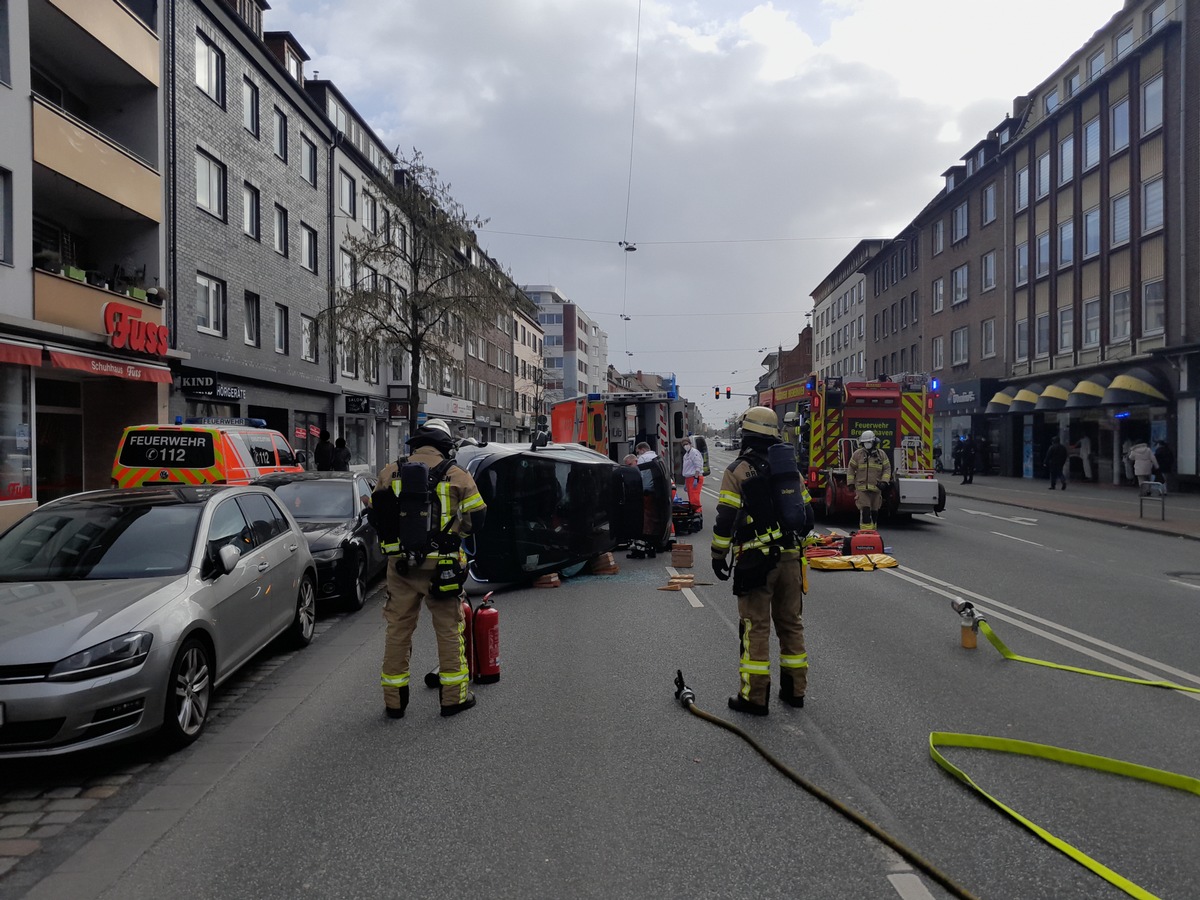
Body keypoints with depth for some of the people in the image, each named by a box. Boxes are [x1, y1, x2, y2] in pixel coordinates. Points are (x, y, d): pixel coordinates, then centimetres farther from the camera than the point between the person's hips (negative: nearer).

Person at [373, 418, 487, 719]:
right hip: (441, 565, -2)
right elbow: (476, 519, 1)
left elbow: (376, 515, 9)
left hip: (401, 564, 2)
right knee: (449, 629, 9)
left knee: (398, 629, 11)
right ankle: (454, 696, 16)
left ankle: (394, 701, 18)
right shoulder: (456, 474, -1)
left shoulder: (391, 471, 4)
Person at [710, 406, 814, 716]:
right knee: (791, 623, 14)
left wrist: (718, 555, -3)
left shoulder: (737, 471, -7)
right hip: (789, 559, 5)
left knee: (756, 627, 0)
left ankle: (754, 696, 4)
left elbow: (726, 519, -13)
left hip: (754, 560, -5)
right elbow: (806, 516, 12)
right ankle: (794, 690, 22)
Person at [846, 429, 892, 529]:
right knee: (865, 511, -13)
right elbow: (851, 469, 6)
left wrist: (884, 481, -6)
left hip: (876, 488, 3)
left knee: (874, 512, 11)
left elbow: (887, 468, 7)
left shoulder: (881, 454, 8)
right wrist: (851, 483, 0)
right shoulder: (857, 454, 3)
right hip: (861, 488, -3)